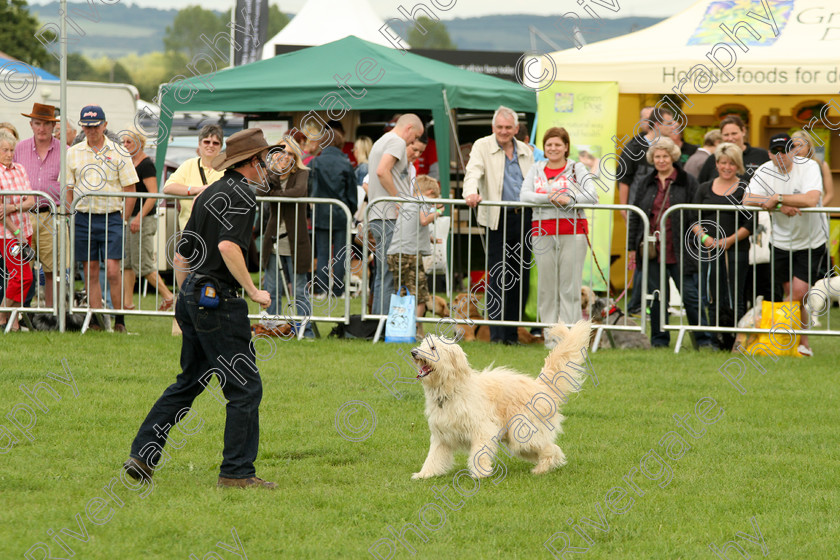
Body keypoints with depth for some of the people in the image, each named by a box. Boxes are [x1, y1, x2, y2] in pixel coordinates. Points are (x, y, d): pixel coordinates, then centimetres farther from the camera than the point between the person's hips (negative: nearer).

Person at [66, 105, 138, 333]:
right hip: (83, 218, 3)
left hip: (111, 218, -3)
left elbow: (130, 190, 2)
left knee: (112, 271, -10)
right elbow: (68, 189, 12)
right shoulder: (73, 153, 9)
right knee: (91, 272, 4)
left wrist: (123, 219, -3)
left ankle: (119, 320, -2)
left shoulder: (118, 154, 1)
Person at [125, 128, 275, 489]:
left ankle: (142, 455, 14)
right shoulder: (242, 195, -12)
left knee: (189, 382, 17)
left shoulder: (209, 193, 16)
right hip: (218, 299, -9)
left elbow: (184, 250, 20)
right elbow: (228, 246, -25)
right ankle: (237, 471, -3)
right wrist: (253, 291, -19)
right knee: (245, 387, -3)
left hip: (191, 297, 9)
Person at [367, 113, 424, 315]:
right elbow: (382, 171, -22)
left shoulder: (380, 142, 23)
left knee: (383, 276, 11)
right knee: (391, 277, -10)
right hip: (391, 217, -10)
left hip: (376, 217, 10)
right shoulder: (397, 142, -7)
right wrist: (399, 199, -16)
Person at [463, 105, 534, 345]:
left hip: (524, 218, 4)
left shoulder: (526, 151, 16)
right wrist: (471, 193, -33)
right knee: (498, 278, -7)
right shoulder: (482, 147, 2)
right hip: (498, 219, -4)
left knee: (520, 277, 4)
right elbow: (473, 172, -14)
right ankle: (497, 332, -5)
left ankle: (512, 332, 10)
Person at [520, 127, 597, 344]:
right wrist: (548, 198, -15)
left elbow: (592, 195, -5)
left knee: (570, 287, -5)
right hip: (543, 233, 2)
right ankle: (550, 334, 8)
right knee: (547, 287, 2)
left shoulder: (576, 169, 7)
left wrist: (570, 199, -22)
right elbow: (524, 195, 1)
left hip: (572, 232, -2)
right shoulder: (536, 170, 14)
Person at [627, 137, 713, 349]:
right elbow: (635, 217, 16)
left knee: (690, 295, -3)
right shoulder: (647, 185, 12)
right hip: (653, 252, 4)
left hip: (679, 251, -4)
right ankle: (659, 339, 15)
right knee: (656, 297, 6)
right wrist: (632, 247, 11)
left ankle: (703, 339, 3)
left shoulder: (687, 183, 0)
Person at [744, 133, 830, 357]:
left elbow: (811, 200, -32)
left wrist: (777, 198, -27)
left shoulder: (809, 167, -16)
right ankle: (803, 344, 19)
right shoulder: (764, 172, -5)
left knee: (798, 294, -12)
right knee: (790, 295, 6)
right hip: (781, 243, 4)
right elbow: (748, 200, -17)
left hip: (812, 243, -4)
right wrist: (781, 206, -27)